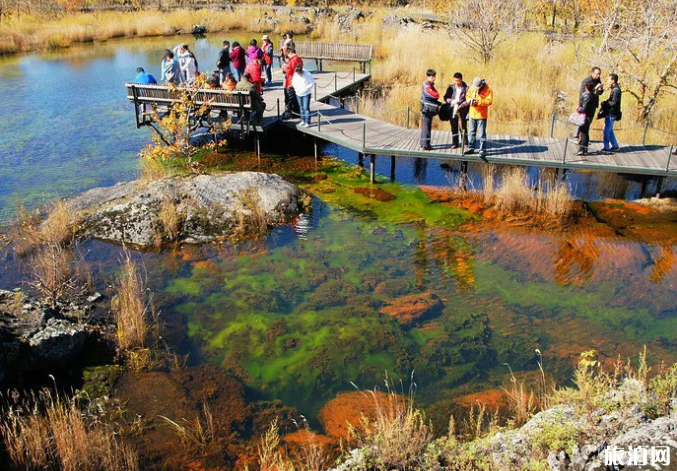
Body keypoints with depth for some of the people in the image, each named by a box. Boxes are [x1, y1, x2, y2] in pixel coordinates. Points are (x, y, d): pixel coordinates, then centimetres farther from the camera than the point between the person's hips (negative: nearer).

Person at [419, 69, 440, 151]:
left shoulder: (430, 85, 16)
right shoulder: (426, 86, -17)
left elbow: (435, 96, 18)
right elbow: (435, 95, -23)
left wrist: (437, 104, 3)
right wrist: (437, 94, -1)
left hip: (429, 110, 10)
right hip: (427, 109, -10)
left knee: (425, 126, 16)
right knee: (427, 127, -8)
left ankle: (423, 143, 26)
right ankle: (425, 145, -5)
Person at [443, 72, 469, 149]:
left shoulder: (466, 88, -3)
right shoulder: (451, 87, 7)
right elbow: (446, 97, 7)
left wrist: (461, 106, -17)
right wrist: (451, 101, -12)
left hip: (462, 110, -3)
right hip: (453, 110, 3)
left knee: (463, 126, -6)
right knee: (454, 127, 8)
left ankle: (465, 143, 5)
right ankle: (455, 143, 18)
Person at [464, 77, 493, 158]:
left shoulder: (487, 90, -13)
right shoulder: (472, 87, 1)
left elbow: (489, 101, -17)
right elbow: (467, 96, 11)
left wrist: (478, 102, -25)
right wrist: (469, 100, -12)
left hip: (482, 115, -5)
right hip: (472, 114, 5)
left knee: (482, 134, -1)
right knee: (471, 132, 13)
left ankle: (482, 150, 5)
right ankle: (471, 148, 24)